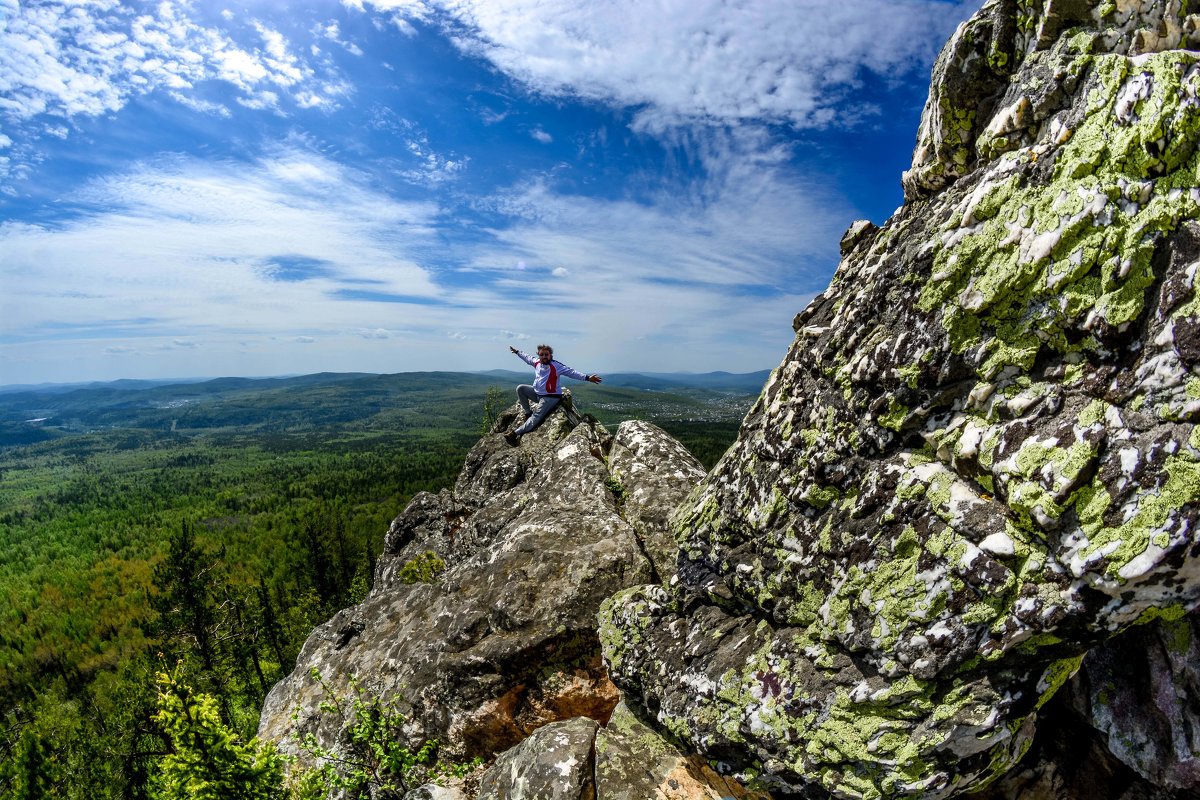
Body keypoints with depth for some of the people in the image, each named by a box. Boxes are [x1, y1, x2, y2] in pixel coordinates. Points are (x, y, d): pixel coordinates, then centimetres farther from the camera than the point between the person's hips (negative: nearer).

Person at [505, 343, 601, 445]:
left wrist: (587, 378, -37)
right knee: (520, 388, -4)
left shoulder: (556, 366, -19)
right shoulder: (536, 362, -1)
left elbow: (571, 372, -26)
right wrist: (517, 352, 35)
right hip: (537, 393, 7)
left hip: (550, 398, -7)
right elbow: (527, 357, 21)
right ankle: (528, 413, 0)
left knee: (536, 418, -18)